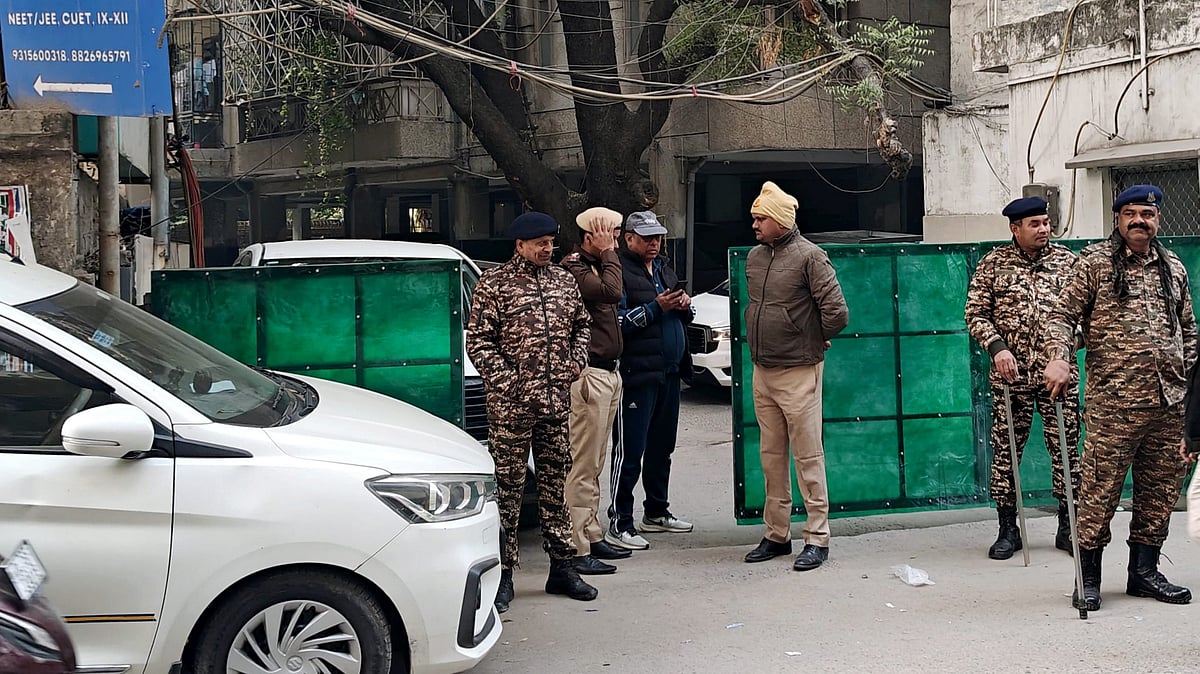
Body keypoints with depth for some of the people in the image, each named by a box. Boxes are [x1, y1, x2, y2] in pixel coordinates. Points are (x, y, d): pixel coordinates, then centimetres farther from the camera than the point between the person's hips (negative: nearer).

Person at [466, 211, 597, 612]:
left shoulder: (564, 282, 13)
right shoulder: (494, 284, -3)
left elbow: (581, 325, 25)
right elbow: (479, 341, -7)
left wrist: (577, 359, 7)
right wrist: (507, 382, -15)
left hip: (557, 402, 5)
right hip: (511, 404, -5)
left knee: (556, 482, 11)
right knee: (507, 487, -2)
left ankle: (562, 567, 19)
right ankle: (503, 575, 4)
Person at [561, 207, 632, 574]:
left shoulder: (596, 265, 18)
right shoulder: (573, 266, -12)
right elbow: (612, 292, -25)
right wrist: (608, 253, -14)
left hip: (608, 372, 10)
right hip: (589, 374, -10)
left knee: (594, 464, 15)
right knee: (582, 464, -9)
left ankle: (593, 537, 22)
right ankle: (577, 549, -7)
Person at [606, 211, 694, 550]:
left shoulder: (664, 269, 19)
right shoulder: (619, 271, -8)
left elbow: (683, 318, 26)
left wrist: (684, 305, 4)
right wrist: (655, 307, -19)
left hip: (670, 371, 9)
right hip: (637, 373, -8)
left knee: (662, 446, 16)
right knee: (629, 451, -7)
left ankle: (656, 512, 28)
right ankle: (619, 523, -4)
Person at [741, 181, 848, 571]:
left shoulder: (808, 256, -11)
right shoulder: (754, 257, 11)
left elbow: (837, 310, -15)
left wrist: (818, 339, -1)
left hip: (798, 372, -7)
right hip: (762, 371, 7)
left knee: (808, 456, -3)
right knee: (771, 456, 11)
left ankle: (817, 538, 3)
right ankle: (776, 535, 19)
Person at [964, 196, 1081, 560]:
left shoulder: (1067, 261, 6)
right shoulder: (993, 263, 4)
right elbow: (975, 313, 3)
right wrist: (996, 346, -11)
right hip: (1010, 375, 0)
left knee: (1065, 450, 3)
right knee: (1005, 452, 3)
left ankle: (1068, 527, 16)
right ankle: (1008, 530, 14)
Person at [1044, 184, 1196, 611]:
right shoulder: (1095, 262, 2)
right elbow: (1063, 315, -2)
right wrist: (1058, 358, -18)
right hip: (1113, 402, -5)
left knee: (1161, 488, 9)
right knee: (1101, 488, -5)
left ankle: (1144, 572, 20)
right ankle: (1088, 579, 4)